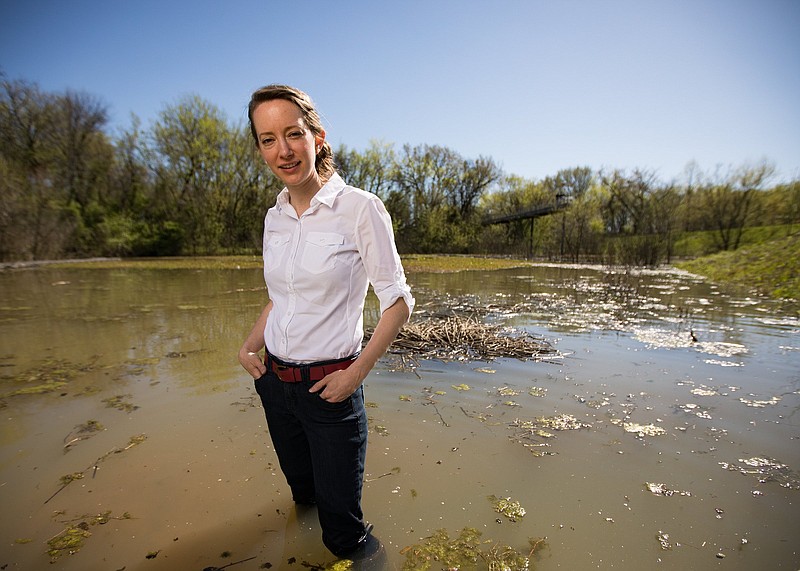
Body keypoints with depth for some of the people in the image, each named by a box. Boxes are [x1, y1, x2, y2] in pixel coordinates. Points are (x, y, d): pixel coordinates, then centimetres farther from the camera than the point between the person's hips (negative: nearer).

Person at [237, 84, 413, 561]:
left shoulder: (360, 208, -15)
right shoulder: (275, 218, 4)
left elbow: (398, 303, -13)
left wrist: (356, 373, -16)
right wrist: (250, 346, 1)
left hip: (329, 386, -6)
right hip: (273, 381, 6)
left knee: (343, 532, 9)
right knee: (303, 494, 29)